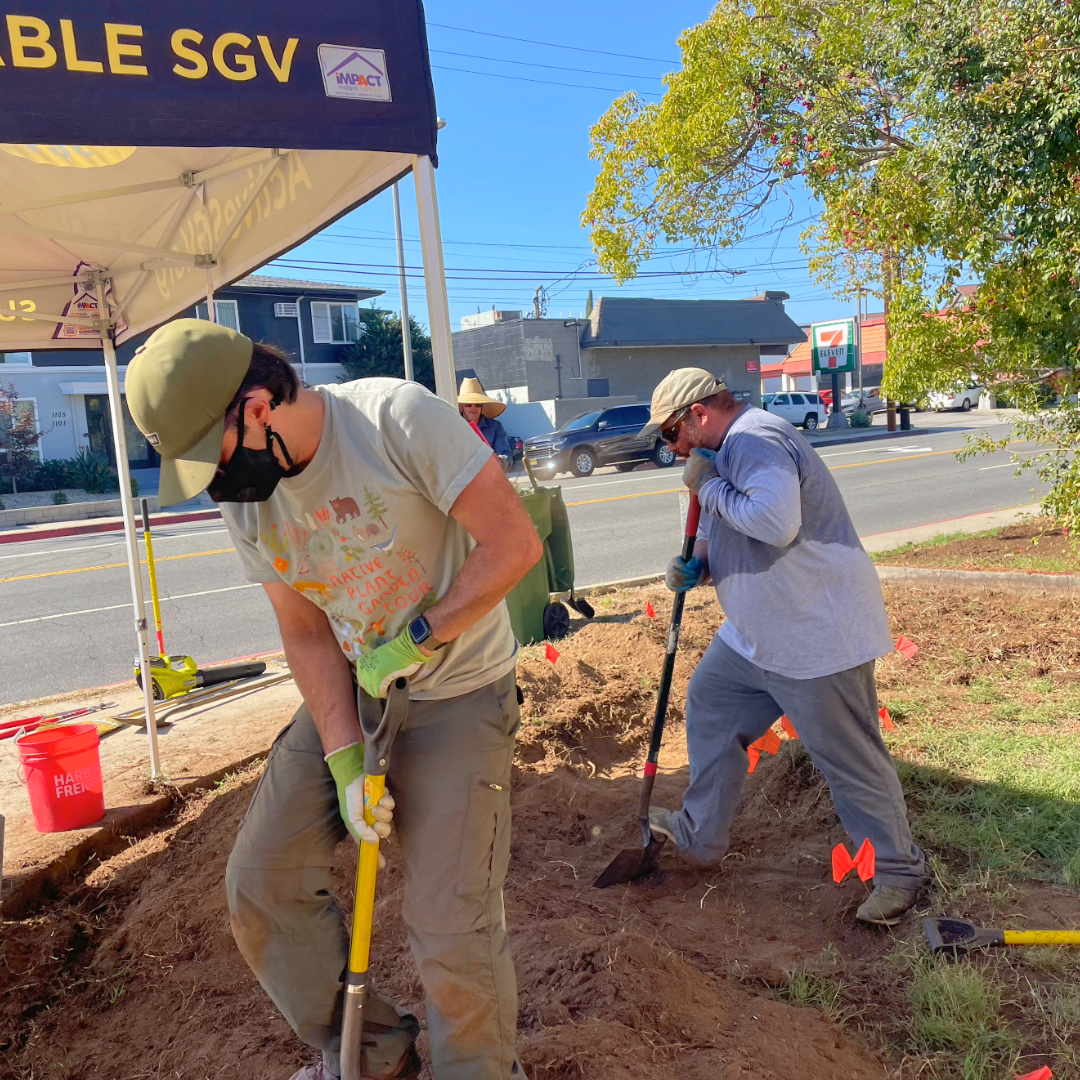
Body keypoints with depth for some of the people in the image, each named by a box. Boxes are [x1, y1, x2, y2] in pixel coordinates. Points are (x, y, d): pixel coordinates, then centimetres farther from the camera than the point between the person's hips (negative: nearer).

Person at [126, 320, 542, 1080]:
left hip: (458, 695, -6)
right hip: (346, 695, 6)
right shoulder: (243, 499, -2)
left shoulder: (398, 418, -22)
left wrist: (415, 638, -20)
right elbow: (306, 634, -1)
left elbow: (516, 542, -23)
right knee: (260, 885, 6)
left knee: (451, 931, -8)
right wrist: (346, 761, -11)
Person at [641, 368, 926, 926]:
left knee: (851, 761, 2)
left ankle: (898, 872, 24)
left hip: (816, 636, -11)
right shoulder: (730, 449, 14)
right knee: (707, 703, 17)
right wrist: (697, 565, 1)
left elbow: (776, 522, -36)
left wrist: (708, 487, -22)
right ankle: (701, 836, 32)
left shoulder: (754, 439, -19)